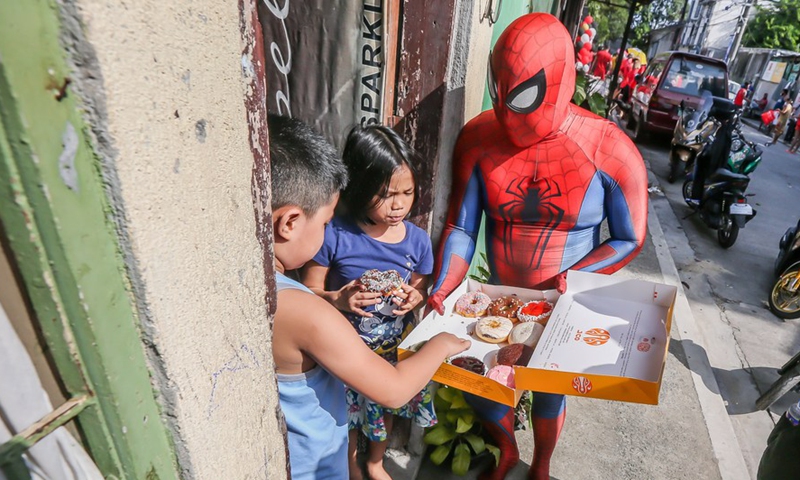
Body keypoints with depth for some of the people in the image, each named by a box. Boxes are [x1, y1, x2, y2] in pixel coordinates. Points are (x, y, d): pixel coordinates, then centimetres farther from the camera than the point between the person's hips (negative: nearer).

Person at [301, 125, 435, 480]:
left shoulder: (417, 239, -12)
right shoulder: (334, 236, -24)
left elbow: (420, 289, 3)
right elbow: (308, 292, -14)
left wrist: (414, 298, -19)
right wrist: (338, 300, -32)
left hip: (396, 347, 4)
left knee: (387, 407, 27)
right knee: (348, 416, 21)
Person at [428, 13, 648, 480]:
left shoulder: (609, 150, -21)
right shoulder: (479, 137, -16)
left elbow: (630, 240, -11)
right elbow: (461, 228, -13)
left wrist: (570, 281, -26)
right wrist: (441, 291, -25)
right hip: (498, 298, 2)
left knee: (550, 390, 18)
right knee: (477, 381, 13)